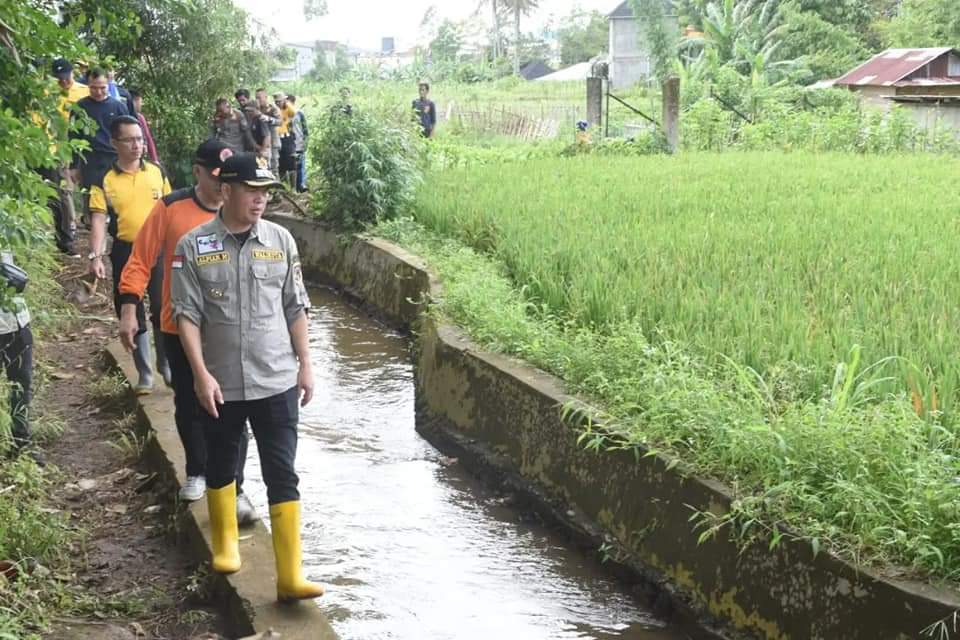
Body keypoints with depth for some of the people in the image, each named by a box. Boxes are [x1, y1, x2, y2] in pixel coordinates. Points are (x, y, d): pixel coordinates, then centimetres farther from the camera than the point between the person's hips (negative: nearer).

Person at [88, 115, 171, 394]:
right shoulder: (104, 180, -5)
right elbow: (98, 219, -10)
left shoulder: (157, 172, 2)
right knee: (133, 316, 6)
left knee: (163, 311, 1)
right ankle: (144, 375, 17)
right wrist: (95, 256, -22)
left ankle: (166, 365, 21)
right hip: (125, 253, -1)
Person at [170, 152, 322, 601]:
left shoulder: (280, 240, 0)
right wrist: (201, 374, -14)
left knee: (282, 476, -2)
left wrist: (305, 364, 4)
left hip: (277, 381, 1)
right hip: (220, 383, 0)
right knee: (221, 466, 18)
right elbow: (186, 314, -7)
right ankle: (225, 542, 43)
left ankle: (290, 576, 1)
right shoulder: (193, 246, -6)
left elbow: (295, 308, 6)